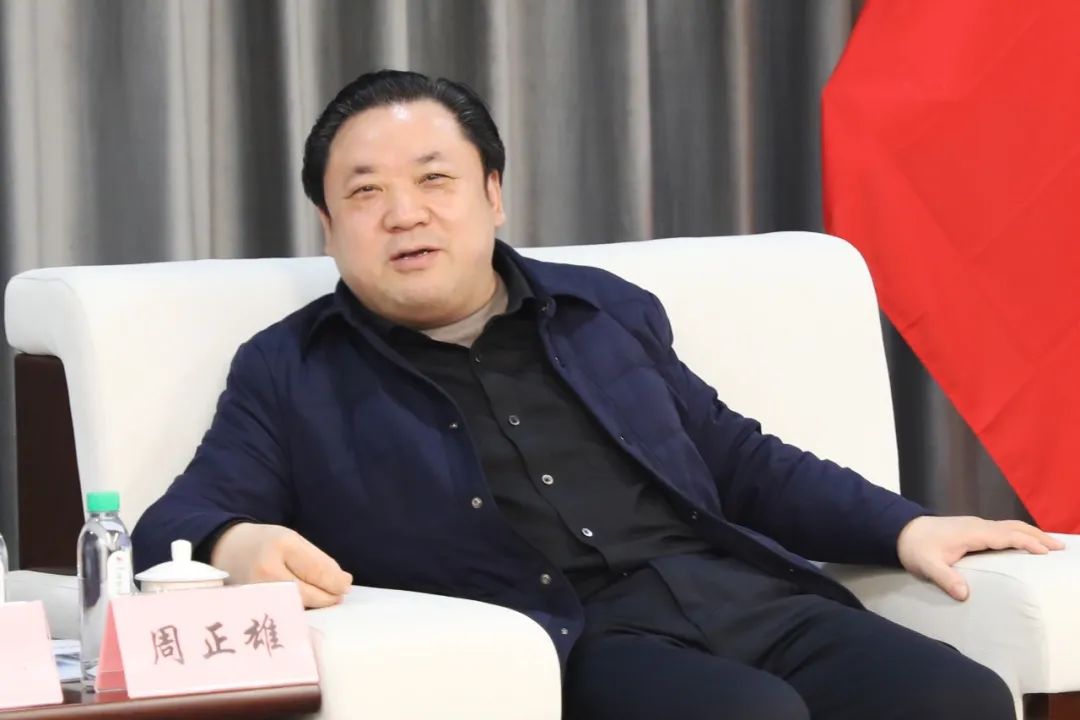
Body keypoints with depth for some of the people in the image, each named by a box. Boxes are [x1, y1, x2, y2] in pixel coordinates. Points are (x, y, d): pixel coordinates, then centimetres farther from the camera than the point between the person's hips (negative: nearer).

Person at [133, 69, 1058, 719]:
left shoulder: (607, 311, 25)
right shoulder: (288, 372, 14)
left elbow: (739, 462, 30)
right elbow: (174, 526, 5)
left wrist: (905, 528, 16)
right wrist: (237, 544, -21)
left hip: (739, 594, 5)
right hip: (561, 642, -4)